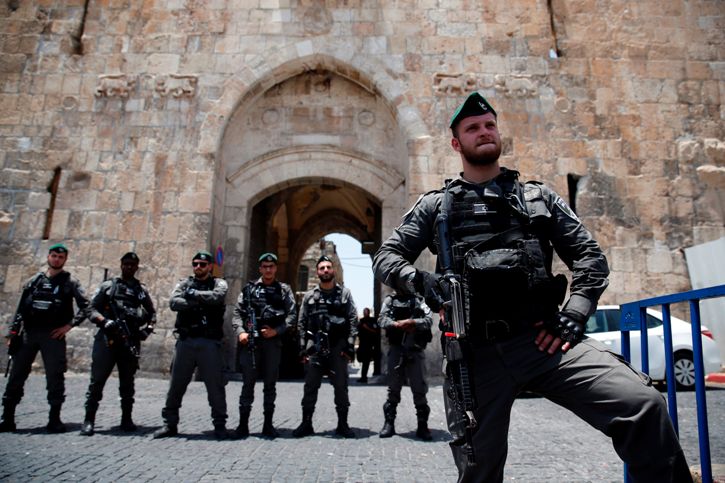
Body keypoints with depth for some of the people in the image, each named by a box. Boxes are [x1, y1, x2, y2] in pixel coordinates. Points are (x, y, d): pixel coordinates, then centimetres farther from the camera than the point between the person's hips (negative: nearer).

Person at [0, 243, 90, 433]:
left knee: (55, 377, -3)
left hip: (53, 335, -3)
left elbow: (86, 306, -2)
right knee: (16, 376, 5)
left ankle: (54, 419, 5)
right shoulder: (34, 280, 13)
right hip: (28, 333, 3)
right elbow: (21, 308, 12)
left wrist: (69, 325, -9)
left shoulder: (70, 282, 4)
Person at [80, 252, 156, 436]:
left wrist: (147, 328, 3)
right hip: (107, 338, -2)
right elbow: (92, 309, 3)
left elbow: (152, 313, 20)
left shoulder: (141, 290, 16)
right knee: (97, 380, -4)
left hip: (131, 341, 2)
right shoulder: (107, 286, 10)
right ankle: (89, 420, 3)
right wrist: (105, 321, -15)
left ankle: (126, 419, 15)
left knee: (127, 383, 8)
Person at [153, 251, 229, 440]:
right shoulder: (184, 284, 13)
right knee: (176, 385, 9)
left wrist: (192, 294, -8)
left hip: (210, 343, -2)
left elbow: (216, 297, -16)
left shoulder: (219, 284, 7)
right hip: (185, 341, 2)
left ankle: (220, 425, 14)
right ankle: (170, 424, 23)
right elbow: (174, 302, -6)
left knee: (215, 386, 2)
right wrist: (200, 302, -13)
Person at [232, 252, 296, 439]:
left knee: (270, 383, 5)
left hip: (273, 341, 0)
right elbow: (237, 313, 6)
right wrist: (240, 332, -10)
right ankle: (243, 424, 9)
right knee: (248, 382, 2)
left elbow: (292, 315, 3)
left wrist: (276, 330, -11)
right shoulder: (249, 288, 11)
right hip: (250, 340, 0)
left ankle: (268, 424, 13)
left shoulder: (284, 290, 11)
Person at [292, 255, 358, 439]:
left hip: (338, 346, -1)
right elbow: (302, 323, 8)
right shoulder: (309, 296, 10)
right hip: (315, 346, 1)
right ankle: (306, 423, 13)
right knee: (310, 387, 3)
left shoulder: (345, 293, 6)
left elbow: (353, 321, 1)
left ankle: (342, 424, 12)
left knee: (341, 387, 3)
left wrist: (349, 346, -7)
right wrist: (303, 348, 0)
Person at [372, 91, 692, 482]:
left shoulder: (538, 197, 16)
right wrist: (421, 281, -12)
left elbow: (590, 256, 13)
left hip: (540, 339, 1)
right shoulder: (436, 205, 14)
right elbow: (386, 257, 9)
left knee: (643, 405, -21)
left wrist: (574, 314, -3)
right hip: (475, 354, 0)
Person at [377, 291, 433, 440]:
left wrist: (412, 322, -19)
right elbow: (382, 319, -3)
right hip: (396, 349, 0)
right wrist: (397, 324, -19)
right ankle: (389, 423, 16)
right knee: (393, 388, 7)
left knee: (420, 389, 2)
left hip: (416, 350, 0)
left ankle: (422, 425, 11)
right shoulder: (390, 299, 9)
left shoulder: (419, 300, 8)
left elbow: (429, 320, -3)